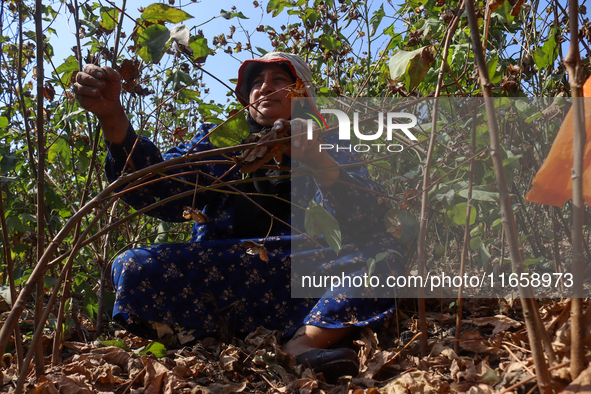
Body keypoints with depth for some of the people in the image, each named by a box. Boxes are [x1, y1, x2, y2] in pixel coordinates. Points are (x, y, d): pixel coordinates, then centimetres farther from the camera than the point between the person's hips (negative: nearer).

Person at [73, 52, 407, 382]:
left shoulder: (332, 152, 10)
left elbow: (369, 220, -9)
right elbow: (159, 190, -4)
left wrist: (317, 161, -25)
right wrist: (112, 117, -19)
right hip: (221, 278, 1)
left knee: (386, 250, -21)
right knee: (133, 269, -22)